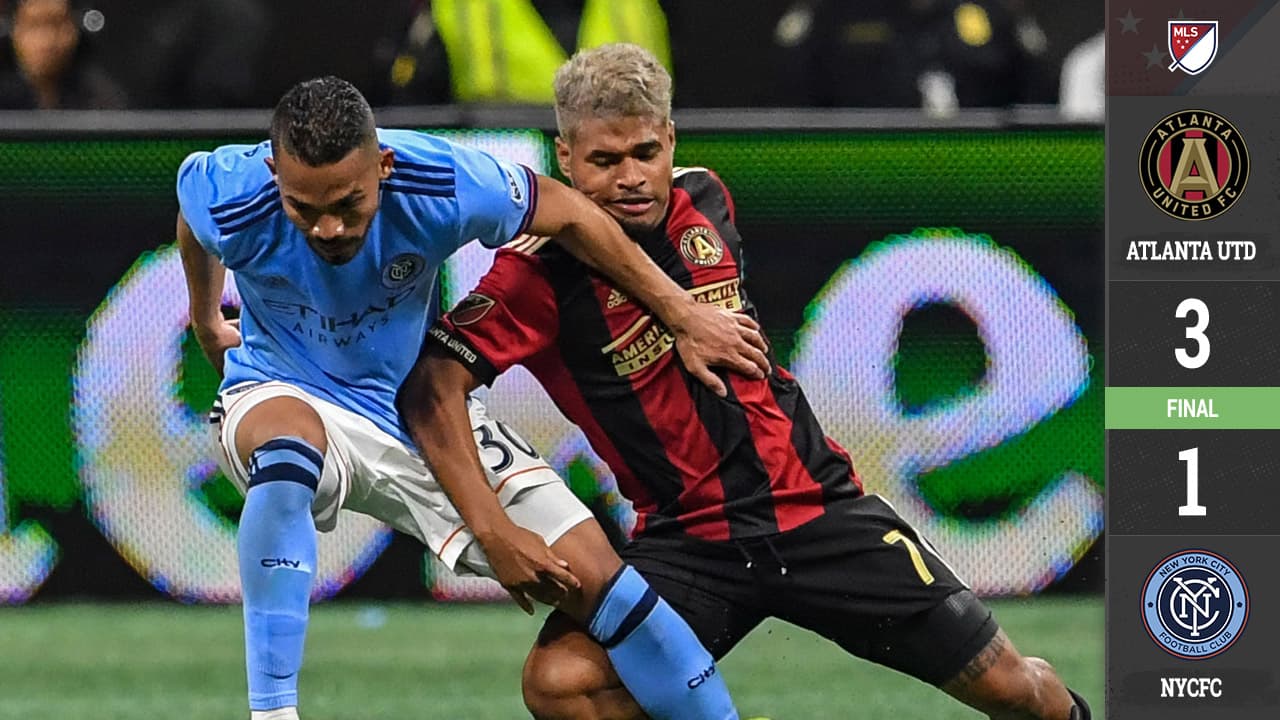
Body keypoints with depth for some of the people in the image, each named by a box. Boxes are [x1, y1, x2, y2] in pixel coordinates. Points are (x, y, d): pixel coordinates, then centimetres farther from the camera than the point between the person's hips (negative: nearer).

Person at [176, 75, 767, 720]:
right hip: (284, 396, -2)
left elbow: (569, 215, -8)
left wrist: (683, 315, -2)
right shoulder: (229, 196, -26)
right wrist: (206, 322, 19)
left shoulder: (444, 185, -27)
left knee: (593, 578, -8)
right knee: (289, 442, -41)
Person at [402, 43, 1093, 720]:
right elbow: (432, 386, -26)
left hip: (818, 506, 3)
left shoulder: (703, 199, 2)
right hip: (687, 541, -3)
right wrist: (494, 530, -34)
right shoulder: (542, 270, -15)